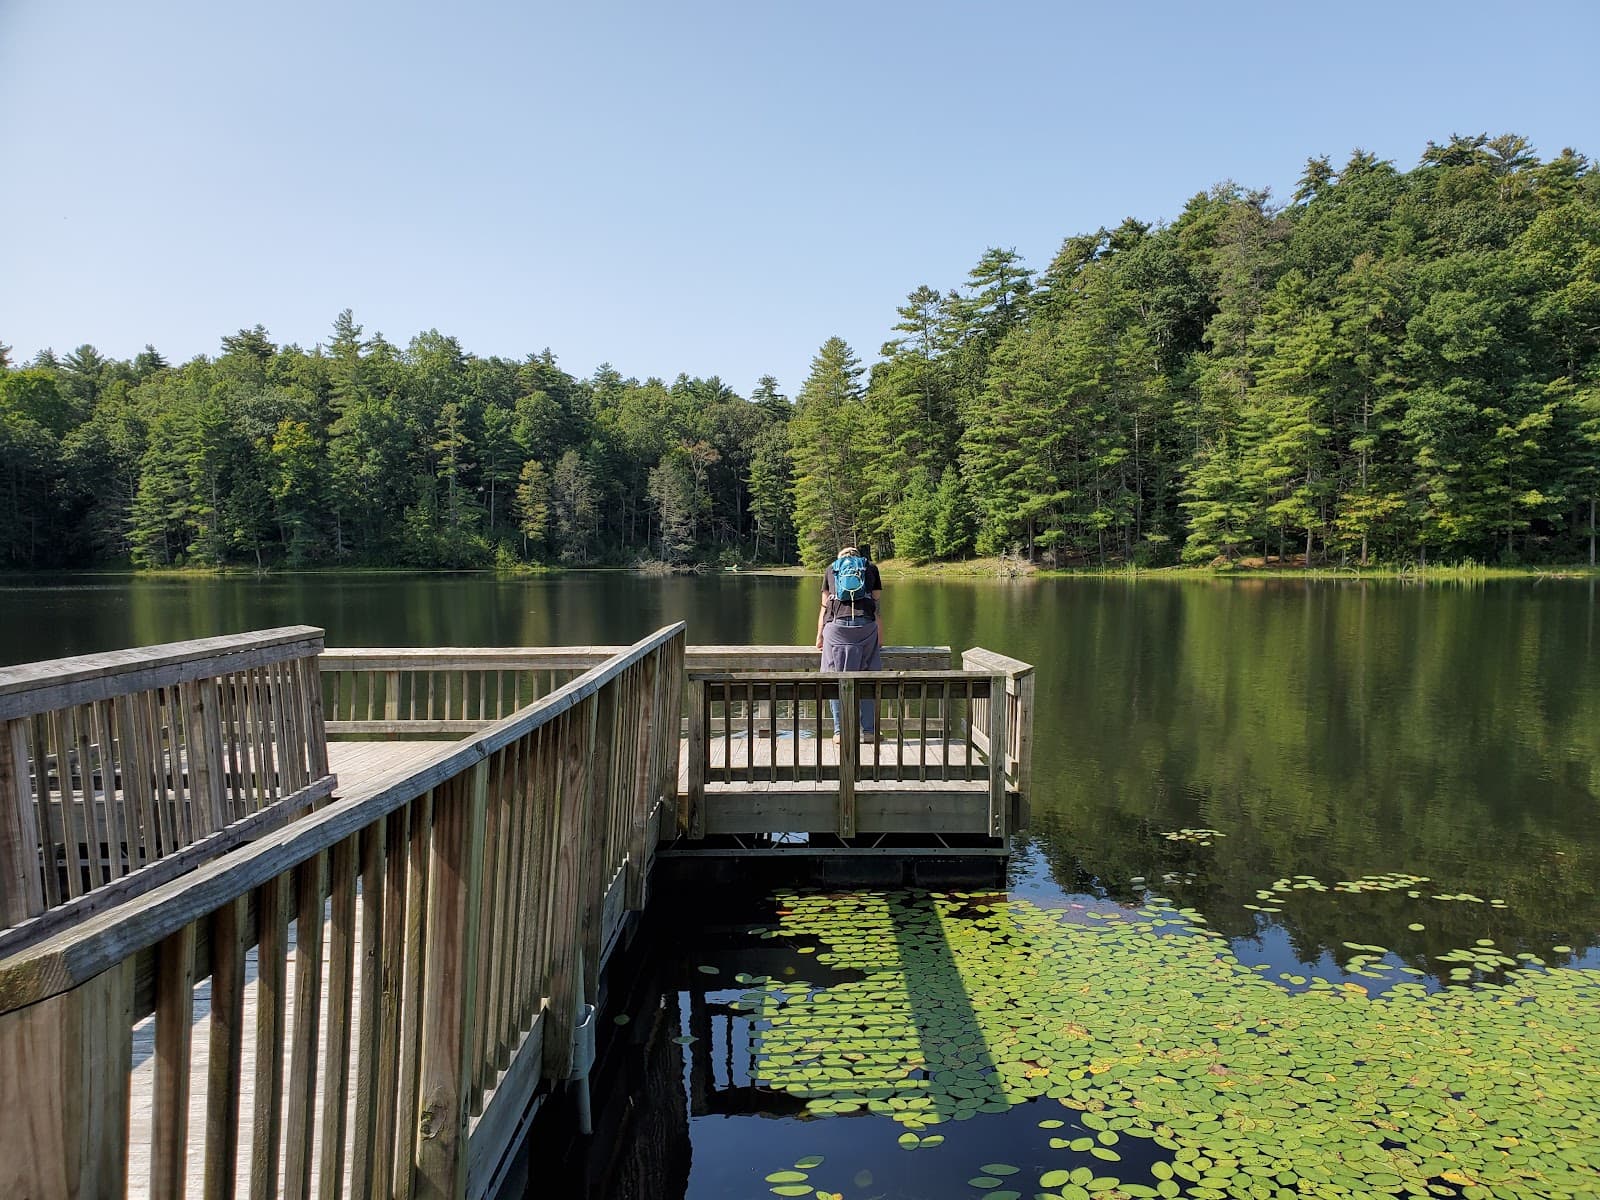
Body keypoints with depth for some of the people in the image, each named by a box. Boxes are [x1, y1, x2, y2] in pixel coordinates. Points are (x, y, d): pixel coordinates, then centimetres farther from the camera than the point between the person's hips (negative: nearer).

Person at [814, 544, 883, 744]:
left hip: (836, 624, 0)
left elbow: (824, 605, 18)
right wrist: (880, 636, 17)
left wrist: (820, 634, 22)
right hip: (866, 625, 0)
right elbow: (878, 605, 15)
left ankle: (839, 731, 1)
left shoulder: (831, 568, 21)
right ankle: (869, 730, 6)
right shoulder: (871, 567, 20)